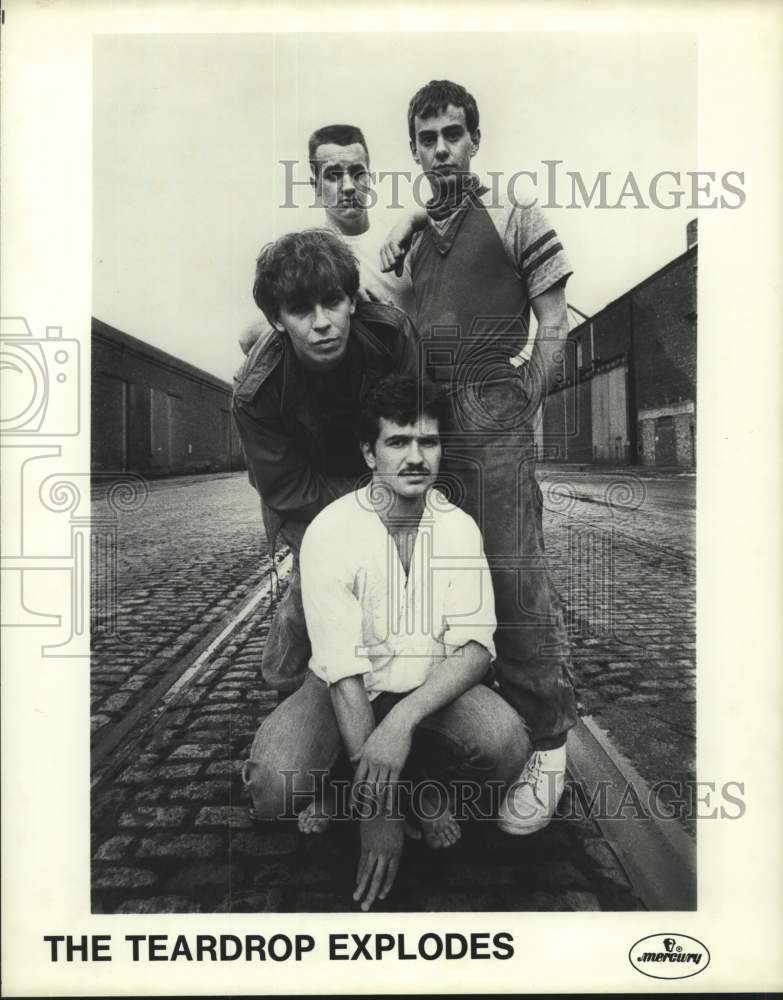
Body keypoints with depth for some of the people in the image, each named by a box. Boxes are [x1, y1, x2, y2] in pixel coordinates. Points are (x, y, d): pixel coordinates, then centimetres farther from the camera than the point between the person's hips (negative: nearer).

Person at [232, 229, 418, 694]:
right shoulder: (256, 393, -33)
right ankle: (284, 685, 13)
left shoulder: (392, 333, -29)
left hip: (379, 473, 3)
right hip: (307, 498, -2)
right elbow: (289, 491, -23)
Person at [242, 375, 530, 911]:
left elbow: (476, 646, -17)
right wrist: (378, 808, -26)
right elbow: (344, 669, -23)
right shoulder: (331, 532, -21)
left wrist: (403, 718, -36)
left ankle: (431, 784, 6)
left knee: (508, 747, -28)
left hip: (433, 685, 2)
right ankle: (324, 780, 9)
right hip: (345, 686, -1)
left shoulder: (460, 528, -11)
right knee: (272, 786, -29)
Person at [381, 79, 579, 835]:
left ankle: (545, 747, 4)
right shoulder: (405, 239, 18)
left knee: (514, 574, -7)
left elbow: (552, 325, 2)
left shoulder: (515, 220, 6)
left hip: (494, 410, -5)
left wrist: (519, 412, -4)